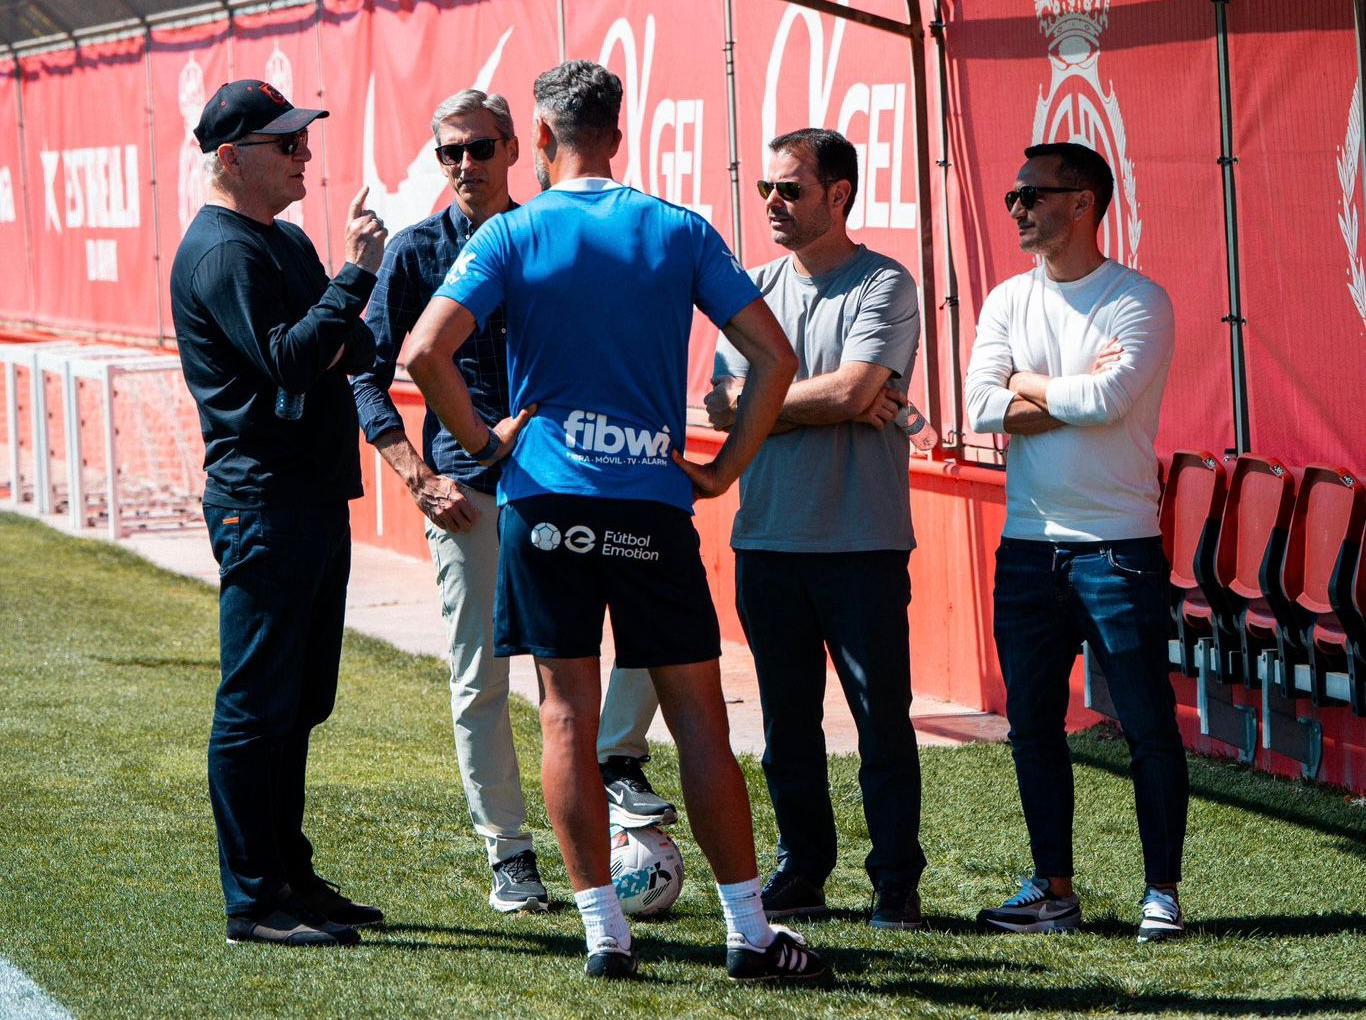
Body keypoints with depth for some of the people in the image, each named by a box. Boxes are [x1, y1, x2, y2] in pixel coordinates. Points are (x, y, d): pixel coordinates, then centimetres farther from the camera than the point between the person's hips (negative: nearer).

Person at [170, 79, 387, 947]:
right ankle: (255, 900, -5)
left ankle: (291, 876, 22)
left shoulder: (288, 242, 19)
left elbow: (359, 347, 18)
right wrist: (356, 274, -19)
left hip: (318, 499, 10)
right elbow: (290, 361, -22)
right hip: (262, 506, -10)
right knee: (258, 705, -7)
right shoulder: (223, 251, -12)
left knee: (300, 703, 14)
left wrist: (349, 339, -4)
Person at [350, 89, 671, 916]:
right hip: (469, 484, -2)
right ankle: (509, 854, 10)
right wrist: (417, 475, -8)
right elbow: (369, 375, 2)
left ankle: (618, 761, -4)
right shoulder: (419, 250, 3)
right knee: (480, 676, 0)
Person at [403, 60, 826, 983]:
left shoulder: (514, 235, -1)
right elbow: (775, 356, 0)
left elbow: (427, 351, -12)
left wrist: (483, 440, 1)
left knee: (569, 712, 5)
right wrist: (724, 467, 7)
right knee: (697, 714, 4)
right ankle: (749, 932, 5)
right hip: (654, 501, 1)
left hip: (547, 495, -1)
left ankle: (604, 929, 2)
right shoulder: (680, 233, 4)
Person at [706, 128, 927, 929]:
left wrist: (764, 402, -4)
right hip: (767, 536, 5)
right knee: (788, 719, 9)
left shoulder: (885, 286, -4)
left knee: (882, 715, -2)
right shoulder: (755, 290, 12)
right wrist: (829, 404, -11)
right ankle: (803, 872, 18)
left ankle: (897, 883, 5)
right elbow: (724, 406, 2)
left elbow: (851, 391, -17)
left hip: (863, 540, -5)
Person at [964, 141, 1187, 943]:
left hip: (1118, 545, -5)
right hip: (1028, 546, 5)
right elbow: (984, 406, -4)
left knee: (1149, 726, -2)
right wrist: (1077, 390, -11)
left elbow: (1109, 399, -21)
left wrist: (1030, 385, -5)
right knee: (1033, 725, 8)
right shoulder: (1009, 301, 9)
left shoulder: (1138, 300, -5)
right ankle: (1055, 890, 18)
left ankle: (1163, 892, 6)